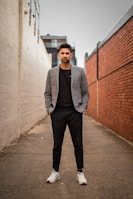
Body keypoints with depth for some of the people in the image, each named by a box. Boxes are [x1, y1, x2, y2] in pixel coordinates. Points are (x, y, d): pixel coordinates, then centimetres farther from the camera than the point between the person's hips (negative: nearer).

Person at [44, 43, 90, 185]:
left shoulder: (79, 71, 3)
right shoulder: (52, 72, 6)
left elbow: (85, 92, 6)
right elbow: (47, 93, 9)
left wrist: (82, 109, -3)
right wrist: (49, 109, 0)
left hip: (74, 112, 0)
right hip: (58, 112, 1)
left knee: (78, 144, 5)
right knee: (57, 144, 8)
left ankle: (80, 173, 18)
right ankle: (55, 172, 21)